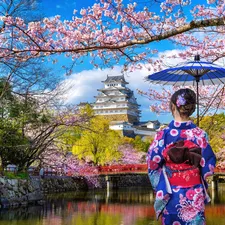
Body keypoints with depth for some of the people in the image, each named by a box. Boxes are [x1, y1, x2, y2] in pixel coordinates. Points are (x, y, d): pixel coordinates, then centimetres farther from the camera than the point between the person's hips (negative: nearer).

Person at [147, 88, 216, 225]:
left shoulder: (163, 134, -14)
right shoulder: (200, 134, -12)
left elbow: (153, 164, -8)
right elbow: (208, 167, -6)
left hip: (170, 194, 0)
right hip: (194, 195, 0)